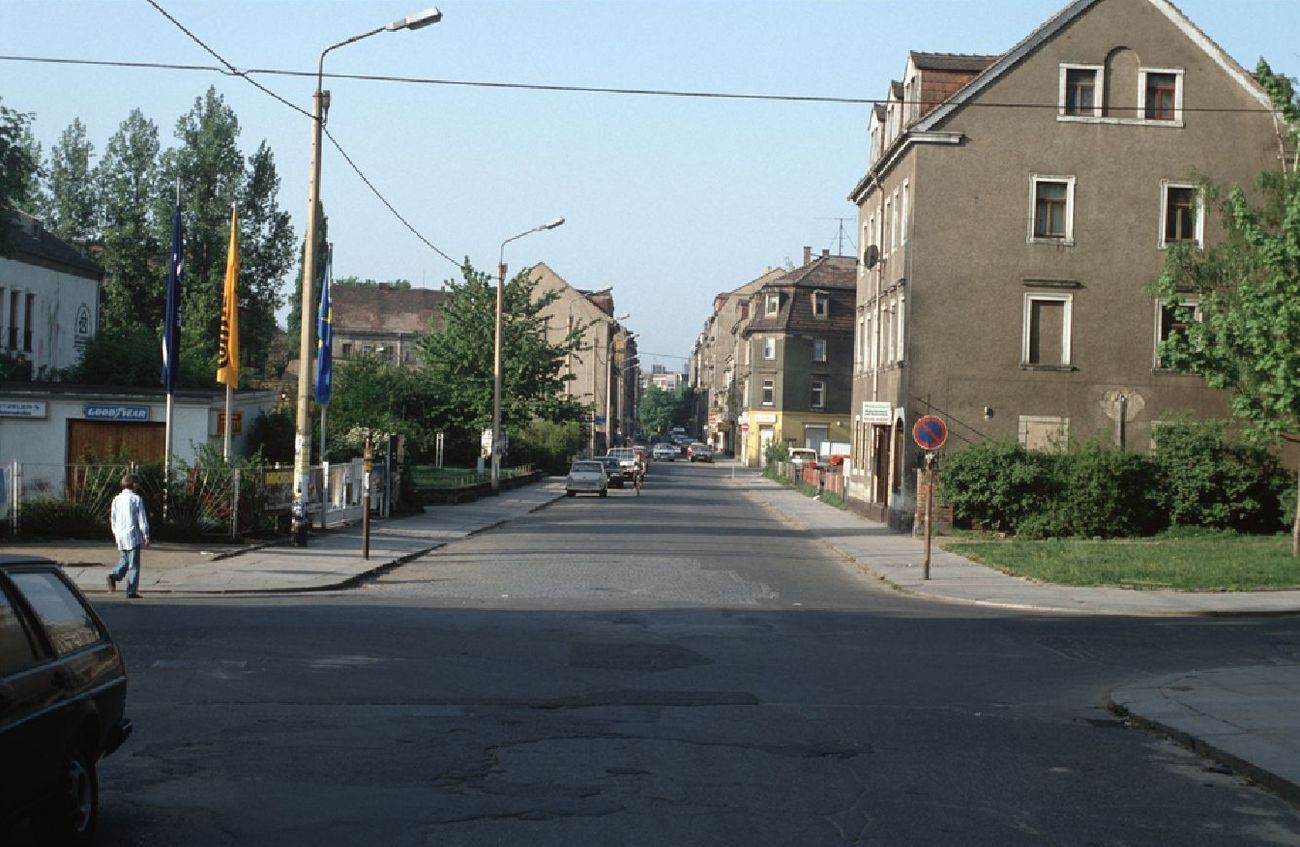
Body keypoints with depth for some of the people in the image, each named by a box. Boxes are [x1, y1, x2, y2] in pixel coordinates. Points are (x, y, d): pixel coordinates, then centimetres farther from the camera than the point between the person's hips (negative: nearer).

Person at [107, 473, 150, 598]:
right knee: (133, 564, 1)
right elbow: (142, 519, -9)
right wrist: (146, 536, -4)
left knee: (123, 560, 18)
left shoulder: (117, 499, 7)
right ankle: (131, 591, 0)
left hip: (120, 536, 5)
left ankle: (114, 574, -11)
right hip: (133, 535, -5)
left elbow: (113, 518, 14)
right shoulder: (137, 499, -8)